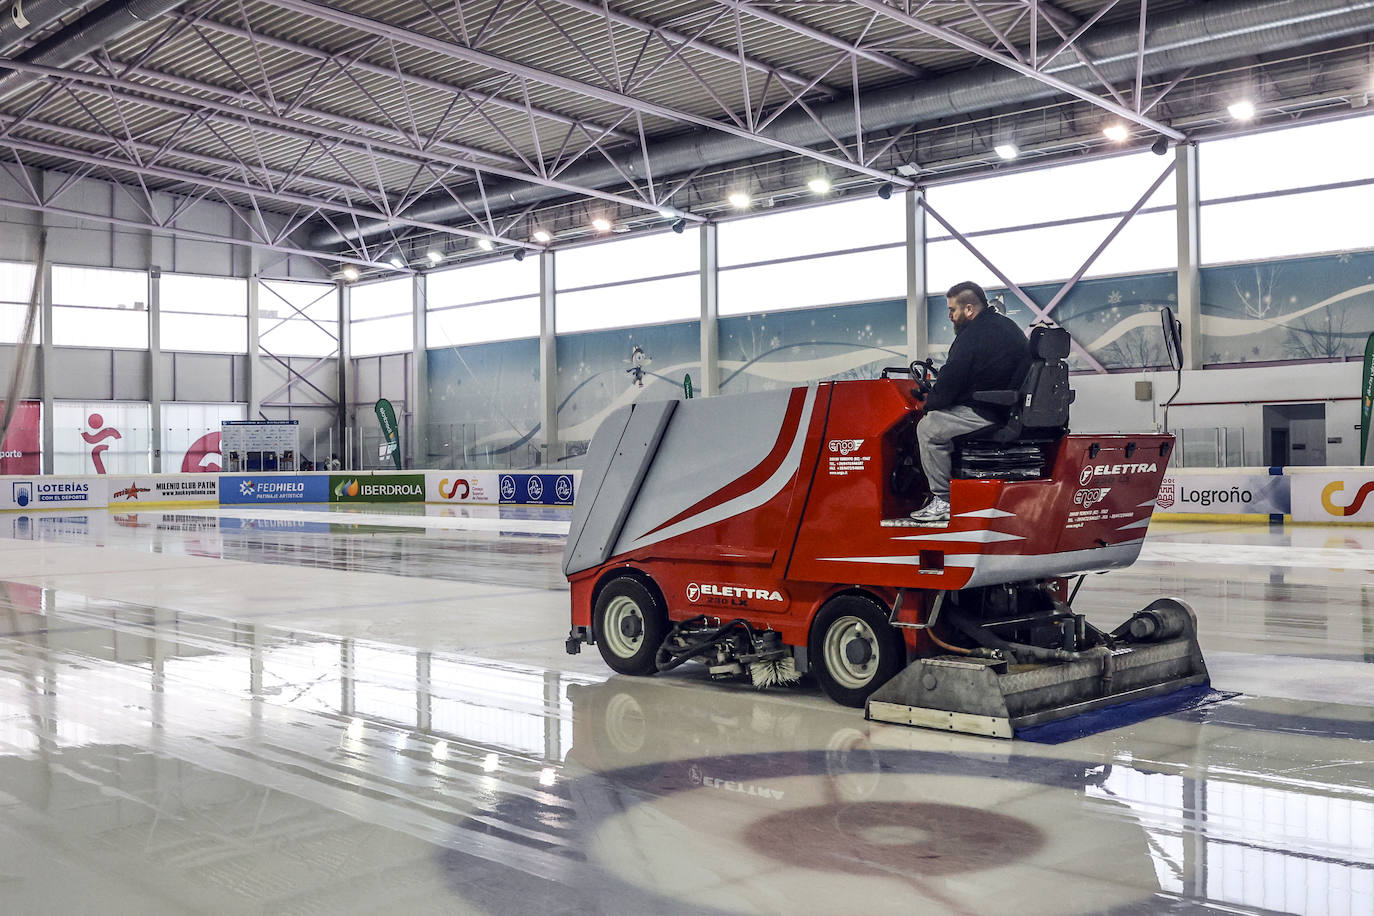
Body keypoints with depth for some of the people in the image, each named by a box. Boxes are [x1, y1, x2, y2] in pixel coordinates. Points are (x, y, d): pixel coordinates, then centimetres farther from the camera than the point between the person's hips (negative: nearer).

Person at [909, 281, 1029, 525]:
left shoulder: (971, 337, -15)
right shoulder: (1007, 325, 16)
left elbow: (949, 385, -14)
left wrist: (929, 404, 6)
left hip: (990, 414, -11)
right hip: (1015, 410, 11)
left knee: (928, 428, -5)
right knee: (942, 417, 24)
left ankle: (943, 500, -5)